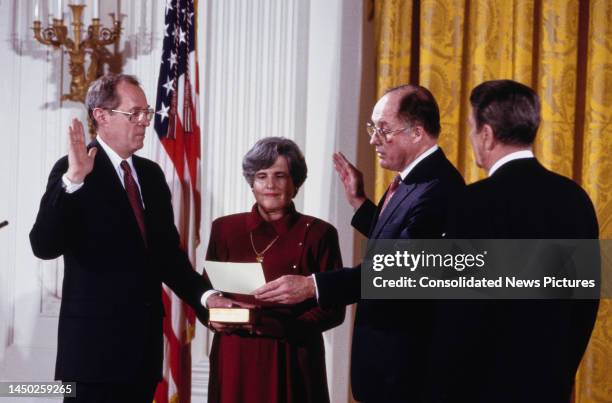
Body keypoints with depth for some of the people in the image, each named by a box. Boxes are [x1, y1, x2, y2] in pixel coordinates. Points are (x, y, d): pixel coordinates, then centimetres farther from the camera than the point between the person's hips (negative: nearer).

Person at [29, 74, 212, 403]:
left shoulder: (151, 174, 13)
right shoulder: (74, 170, -8)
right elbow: (44, 247, -20)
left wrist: (204, 297, 2)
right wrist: (73, 179, -30)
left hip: (145, 340, 6)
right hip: (95, 342, -6)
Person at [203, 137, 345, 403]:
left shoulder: (318, 234, -3)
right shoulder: (225, 229, 6)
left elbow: (333, 308, -5)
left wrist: (281, 326, -18)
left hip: (291, 361, -2)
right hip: (234, 359, 2)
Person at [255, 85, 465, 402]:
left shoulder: (438, 188, -23)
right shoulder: (413, 178, 10)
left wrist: (312, 286, -37)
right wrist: (359, 201, 11)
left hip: (407, 359, -10)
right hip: (386, 350, 10)